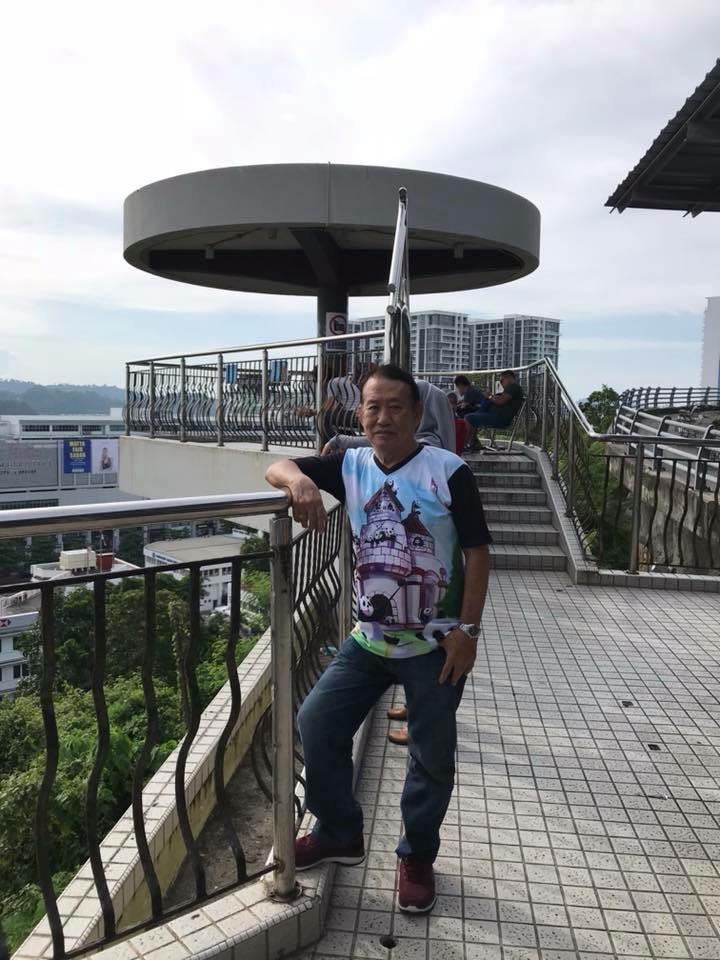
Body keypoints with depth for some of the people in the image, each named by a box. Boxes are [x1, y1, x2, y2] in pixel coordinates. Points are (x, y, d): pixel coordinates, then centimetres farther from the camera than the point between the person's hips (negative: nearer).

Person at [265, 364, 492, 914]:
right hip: (369, 640, 4)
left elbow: (477, 552, -10)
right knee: (316, 724, 3)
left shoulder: (448, 471, -13)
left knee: (432, 757, 10)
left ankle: (417, 857, 35)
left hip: (435, 645, -3)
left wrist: (467, 629, -13)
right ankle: (340, 835, 28)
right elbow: (276, 469, -2)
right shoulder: (350, 467, -1)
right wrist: (298, 480, -27)